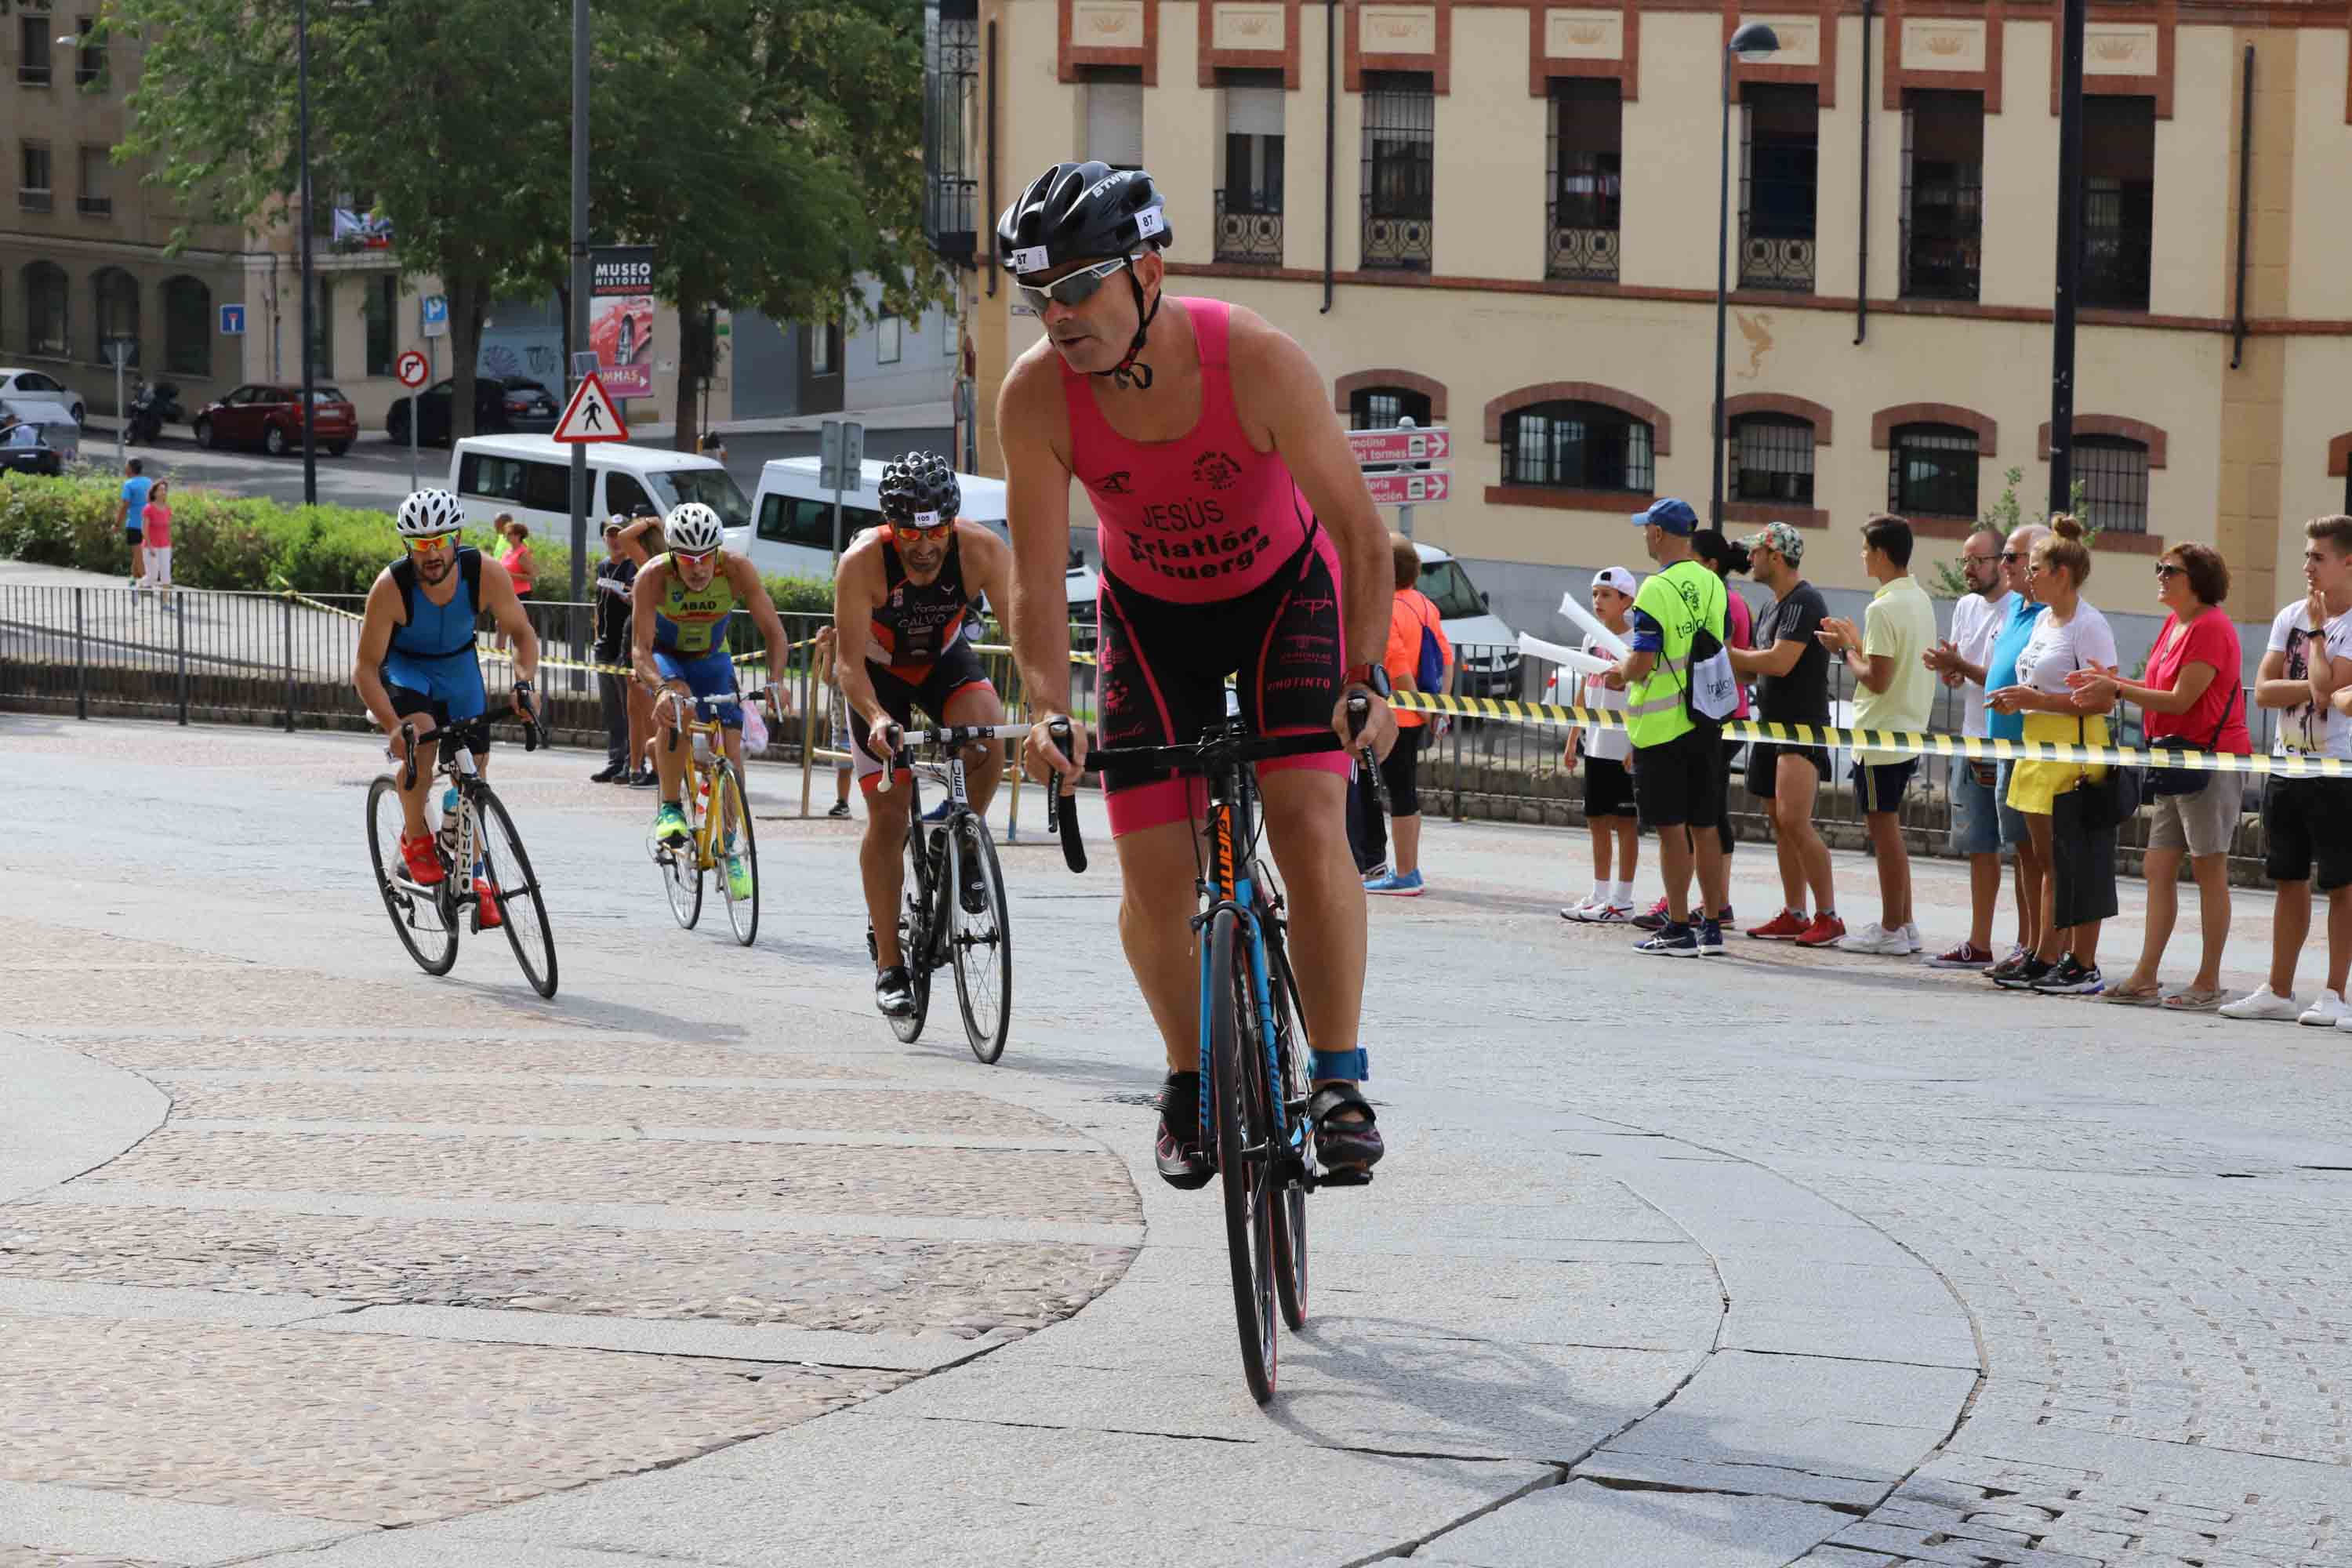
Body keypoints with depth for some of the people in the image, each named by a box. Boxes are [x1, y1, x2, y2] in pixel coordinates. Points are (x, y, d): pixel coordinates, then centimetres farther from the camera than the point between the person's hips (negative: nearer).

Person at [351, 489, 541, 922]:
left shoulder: (485, 574, -26)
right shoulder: (390, 588, -32)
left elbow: (522, 634, -13)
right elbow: (366, 667, -28)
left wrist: (523, 684, -32)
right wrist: (391, 725, -42)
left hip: (458, 664, 3)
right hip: (402, 665, -3)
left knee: (473, 765, -1)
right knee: (421, 733, -33)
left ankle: (473, 875, 19)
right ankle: (415, 838, -14)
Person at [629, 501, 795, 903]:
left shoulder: (736, 570, -29)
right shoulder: (653, 577, -33)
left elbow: (773, 631, -26)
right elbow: (641, 650, -36)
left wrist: (776, 680, -43)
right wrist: (661, 686, -56)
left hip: (712, 659, 2)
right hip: (666, 656, -2)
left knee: (729, 747, -9)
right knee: (676, 710, -34)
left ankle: (729, 848, 9)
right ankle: (669, 809, -20)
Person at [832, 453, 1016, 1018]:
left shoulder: (981, 551, -29)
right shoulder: (863, 563, -33)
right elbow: (850, 663, -32)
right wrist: (875, 718, -51)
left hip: (944, 659, 1)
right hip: (878, 673, -1)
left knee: (989, 734, -31)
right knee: (888, 813, -6)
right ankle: (889, 964, 3)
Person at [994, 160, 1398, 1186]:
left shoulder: (1258, 363, -32)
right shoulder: (1036, 397, -26)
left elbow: (1362, 538, -23)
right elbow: (1037, 581, -18)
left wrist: (1366, 679, -32)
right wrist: (1048, 711, -32)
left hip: (1285, 590, -2)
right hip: (1151, 611, 2)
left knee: (1308, 822, -20)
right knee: (1155, 880, -7)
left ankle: (1338, 1081, -8)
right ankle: (1191, 1080, 17)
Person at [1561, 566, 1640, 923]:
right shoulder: (1593, 639, 12)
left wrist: (1638, 747, -19)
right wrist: (1572, 741, 16)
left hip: (1625, 747, -7)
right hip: (1596, 745, 7)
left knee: (1625, 821, -2)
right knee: (1597, 820, 11)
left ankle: (1621, 901, 1)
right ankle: (1599, 896, 18)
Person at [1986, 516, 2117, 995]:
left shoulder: (2089, 625, -12)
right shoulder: (2043, 618, 16)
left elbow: (2102, 700, -19)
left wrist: (2035, 700, -19)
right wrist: (2017, 700, 8)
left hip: (2075, 754, -9)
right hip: (2039, 749, 9)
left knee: (2076, 862, -6)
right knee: (2050, 861, 12)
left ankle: (2084, 967, -1)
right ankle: (2045, 960, 16)